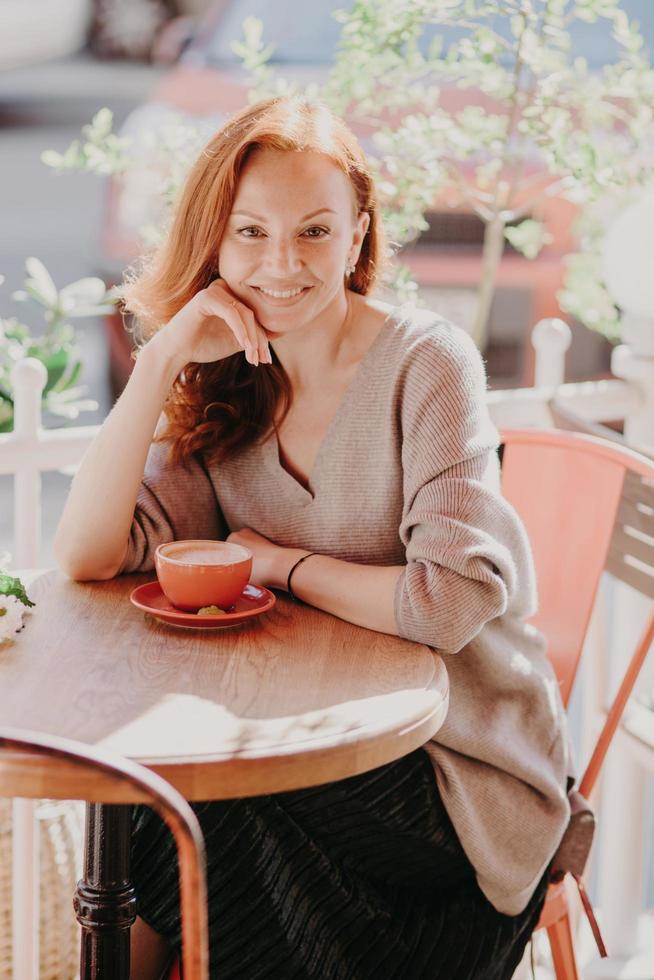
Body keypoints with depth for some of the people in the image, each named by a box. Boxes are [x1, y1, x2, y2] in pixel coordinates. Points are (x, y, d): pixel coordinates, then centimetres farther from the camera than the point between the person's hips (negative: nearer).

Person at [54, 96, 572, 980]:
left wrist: (283, 565, -10)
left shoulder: (427, 362, -13)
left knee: (186, 822, -21)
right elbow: (87, 554, -9)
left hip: (459, 765, -4)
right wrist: (163, 358, -14)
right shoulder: (224, 385, 3)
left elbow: (452, 602, -22)